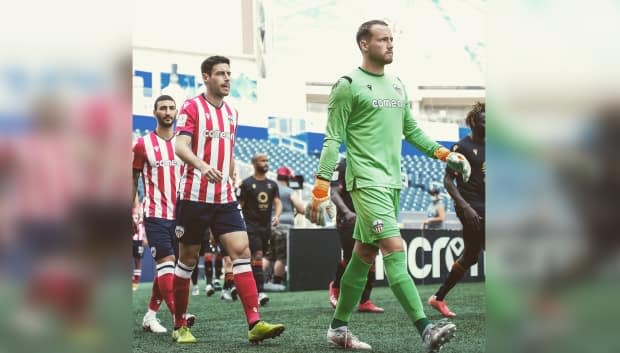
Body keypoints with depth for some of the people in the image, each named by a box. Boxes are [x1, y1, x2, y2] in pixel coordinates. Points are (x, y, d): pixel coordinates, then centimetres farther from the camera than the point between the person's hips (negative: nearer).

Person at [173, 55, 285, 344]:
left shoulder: (232, 113, 15)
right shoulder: (192, 107, -5)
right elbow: (180, 146, -19)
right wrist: (202, 165, -37)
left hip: (225, 199, 5)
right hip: (194, 197, -5)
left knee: (241, 251, -9)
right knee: (188, 260, 3)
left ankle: (255, 323, -16)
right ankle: (180, 326, 15)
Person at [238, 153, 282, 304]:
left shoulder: (272, 184, 13)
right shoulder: (247, 184, -2)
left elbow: (278, 202, 5)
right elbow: (239, 206, -1)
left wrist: (277, 215, -16)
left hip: (266, 227, 5)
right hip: (251, 226, -5)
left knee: (257, 258, 11)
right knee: (257, 256, -16)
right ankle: (260, 292, -22)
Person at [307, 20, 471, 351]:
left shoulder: (397, 86, 16)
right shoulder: (348, 86, -6)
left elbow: (412, 131, 23)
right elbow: (333, 139, -7)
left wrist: (445, 154, 11)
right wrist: (321, 189, -12)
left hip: (392, 183, 8)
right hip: (366, 183, -8)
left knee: (363, 256, 11)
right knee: (395, 250, -17)